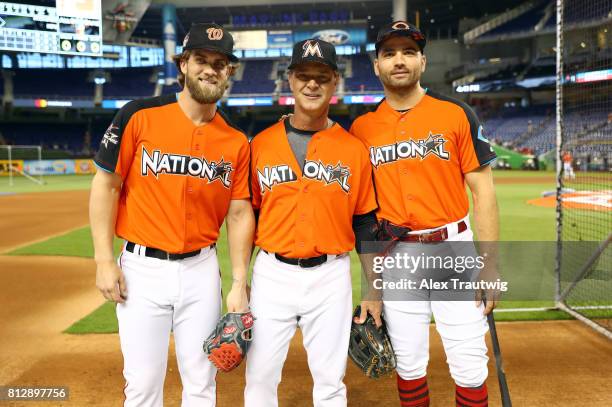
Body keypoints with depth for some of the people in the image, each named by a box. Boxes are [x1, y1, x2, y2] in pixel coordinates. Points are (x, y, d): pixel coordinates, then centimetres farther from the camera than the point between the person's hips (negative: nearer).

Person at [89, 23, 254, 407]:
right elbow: (106, 185, -3)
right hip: (142, 267, -2)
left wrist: (240, 283, 1)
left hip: (202, 268, 3)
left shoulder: (236, 141, 2)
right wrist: (105, 261, -6)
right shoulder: (139, 116, -6)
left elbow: (240, 213, 4)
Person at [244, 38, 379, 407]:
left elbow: (365, 224, 5)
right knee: (260, 375, 8)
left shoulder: (354, 149, 2)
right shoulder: (261, 144, 2)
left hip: (331, 275, 0)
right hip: (272, 274, 1)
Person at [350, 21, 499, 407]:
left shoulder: (457, 114, -2)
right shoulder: (362, 127, 4)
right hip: (395, 256, 2)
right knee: (409, 363, 13)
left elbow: (483, 189, -3)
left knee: (470, 365, 4)